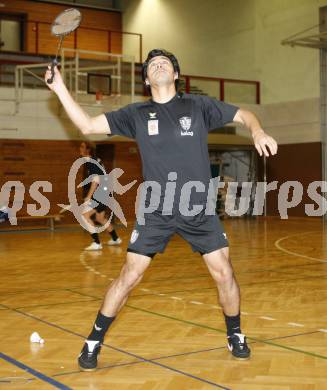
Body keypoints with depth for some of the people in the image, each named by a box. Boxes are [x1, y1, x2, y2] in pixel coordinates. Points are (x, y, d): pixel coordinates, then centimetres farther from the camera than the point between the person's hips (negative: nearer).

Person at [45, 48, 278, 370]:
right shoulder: (136, 114, 3)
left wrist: (258, 132, -13)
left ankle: (235, 336, 27)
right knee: (129, 276, -5)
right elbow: (88, 126, 0)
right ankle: (93, 342, 12)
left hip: (199, 209, 1)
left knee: (224, 273, 1)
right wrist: (60, 88, -8)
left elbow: (244, 115, 9)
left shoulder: (199, 106, 3)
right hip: (155, 211, -1)